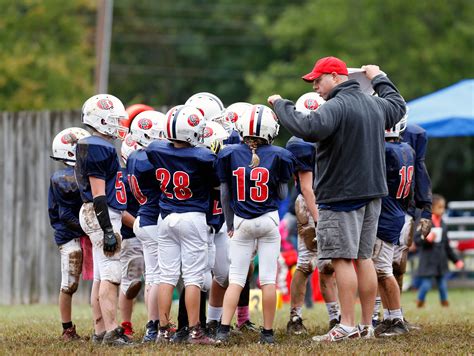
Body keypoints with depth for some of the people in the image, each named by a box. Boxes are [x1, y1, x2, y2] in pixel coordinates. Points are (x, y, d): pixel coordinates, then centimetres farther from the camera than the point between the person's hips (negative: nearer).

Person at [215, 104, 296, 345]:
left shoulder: (230, 154, -2)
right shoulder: (277, 156, -6)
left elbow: (224, 194, 3)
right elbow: (282, 194, 0)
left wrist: (230, 224, 13)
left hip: (241, 222, 1)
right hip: (269, 221, -1)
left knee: (236, 278, 5)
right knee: (268, 279, 4)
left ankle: (223, 330, -5)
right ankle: (268, 332, 6)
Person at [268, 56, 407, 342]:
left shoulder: (336, 107, -16)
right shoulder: (375, 104, 11)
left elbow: (307, 128, -31)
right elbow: (398, 107, 33)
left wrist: (281, 105, -17)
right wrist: (379, 79, 46)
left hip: (342, 194, -8)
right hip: (373, 191, 9)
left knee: (343, 259, -6)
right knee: (364, 257, 13)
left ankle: (347, 326, -7)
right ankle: (368, 323, 15)